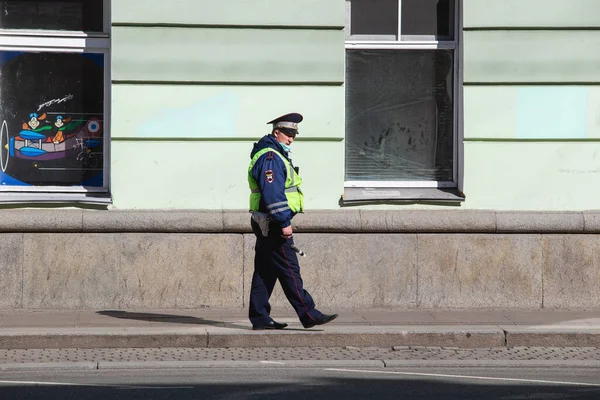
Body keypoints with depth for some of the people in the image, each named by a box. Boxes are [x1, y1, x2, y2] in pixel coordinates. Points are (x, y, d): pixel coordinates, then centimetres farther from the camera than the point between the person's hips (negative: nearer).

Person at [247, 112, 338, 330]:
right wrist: (284, 222, -24)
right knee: (289, 270, -9)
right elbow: (273, 193, -22)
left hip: (266, 225, 11)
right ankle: (308, 314, -9)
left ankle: (259, 317, 11)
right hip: (273, 223, -11)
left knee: (265, 271, 9)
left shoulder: (276, 155, 20)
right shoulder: (270, 157, -14)